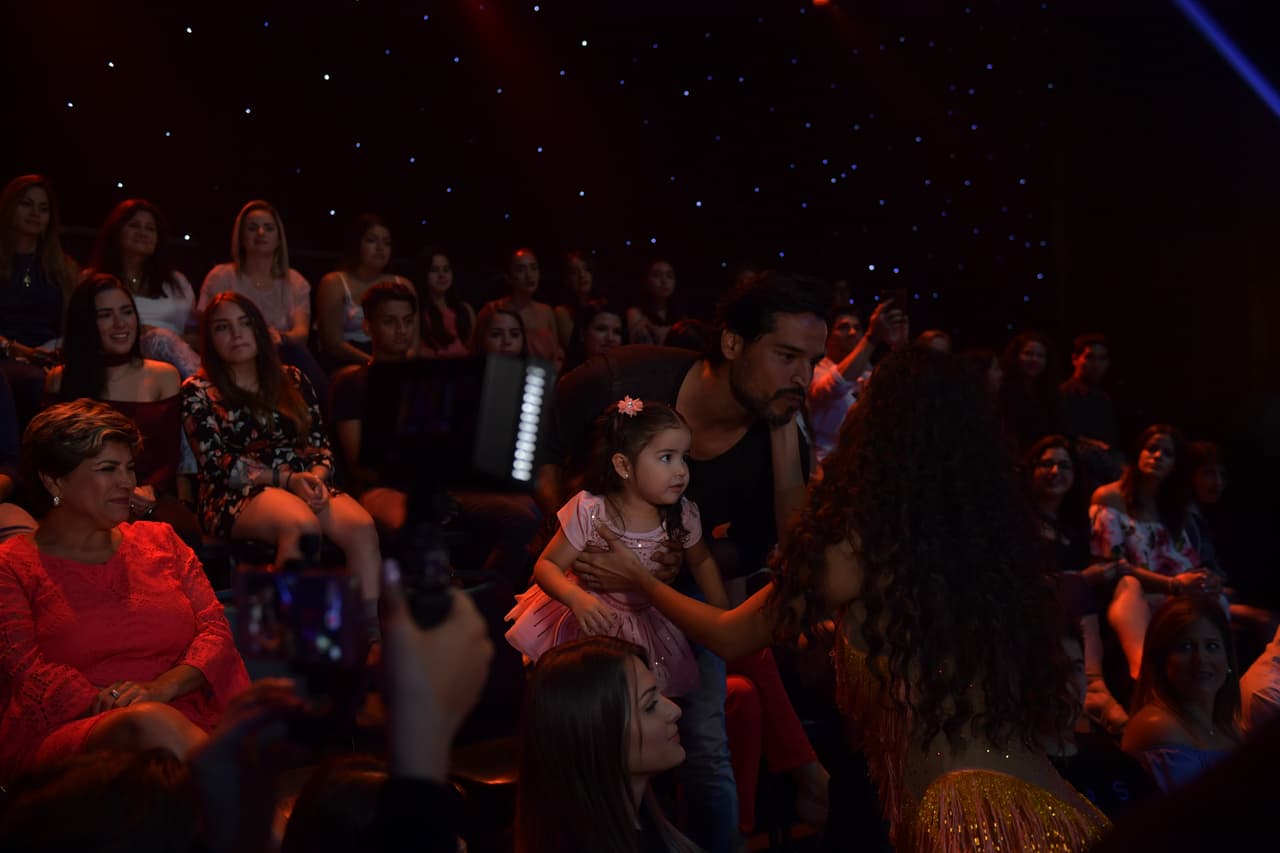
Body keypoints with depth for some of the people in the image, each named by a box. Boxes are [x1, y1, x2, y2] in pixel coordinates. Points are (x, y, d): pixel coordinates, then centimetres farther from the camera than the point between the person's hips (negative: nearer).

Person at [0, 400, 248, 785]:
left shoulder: (160, 540, 21)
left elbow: (216, 630, 13)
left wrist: (166, 685, -9)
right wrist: (121, 708, -17)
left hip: (189, 728, 3)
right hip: (68, 735, -2)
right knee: (150, 723, -38)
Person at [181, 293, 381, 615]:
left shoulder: (292, 380, 20)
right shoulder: (198, 391, 9)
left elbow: (321, 446, 15)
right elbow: (217, 464, -1)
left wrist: (316, 478, -9)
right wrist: (287, 478, -12)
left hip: (303, 485, 4)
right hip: (237, 497, -3)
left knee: (361, 526, -30)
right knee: (302, 524, -38)